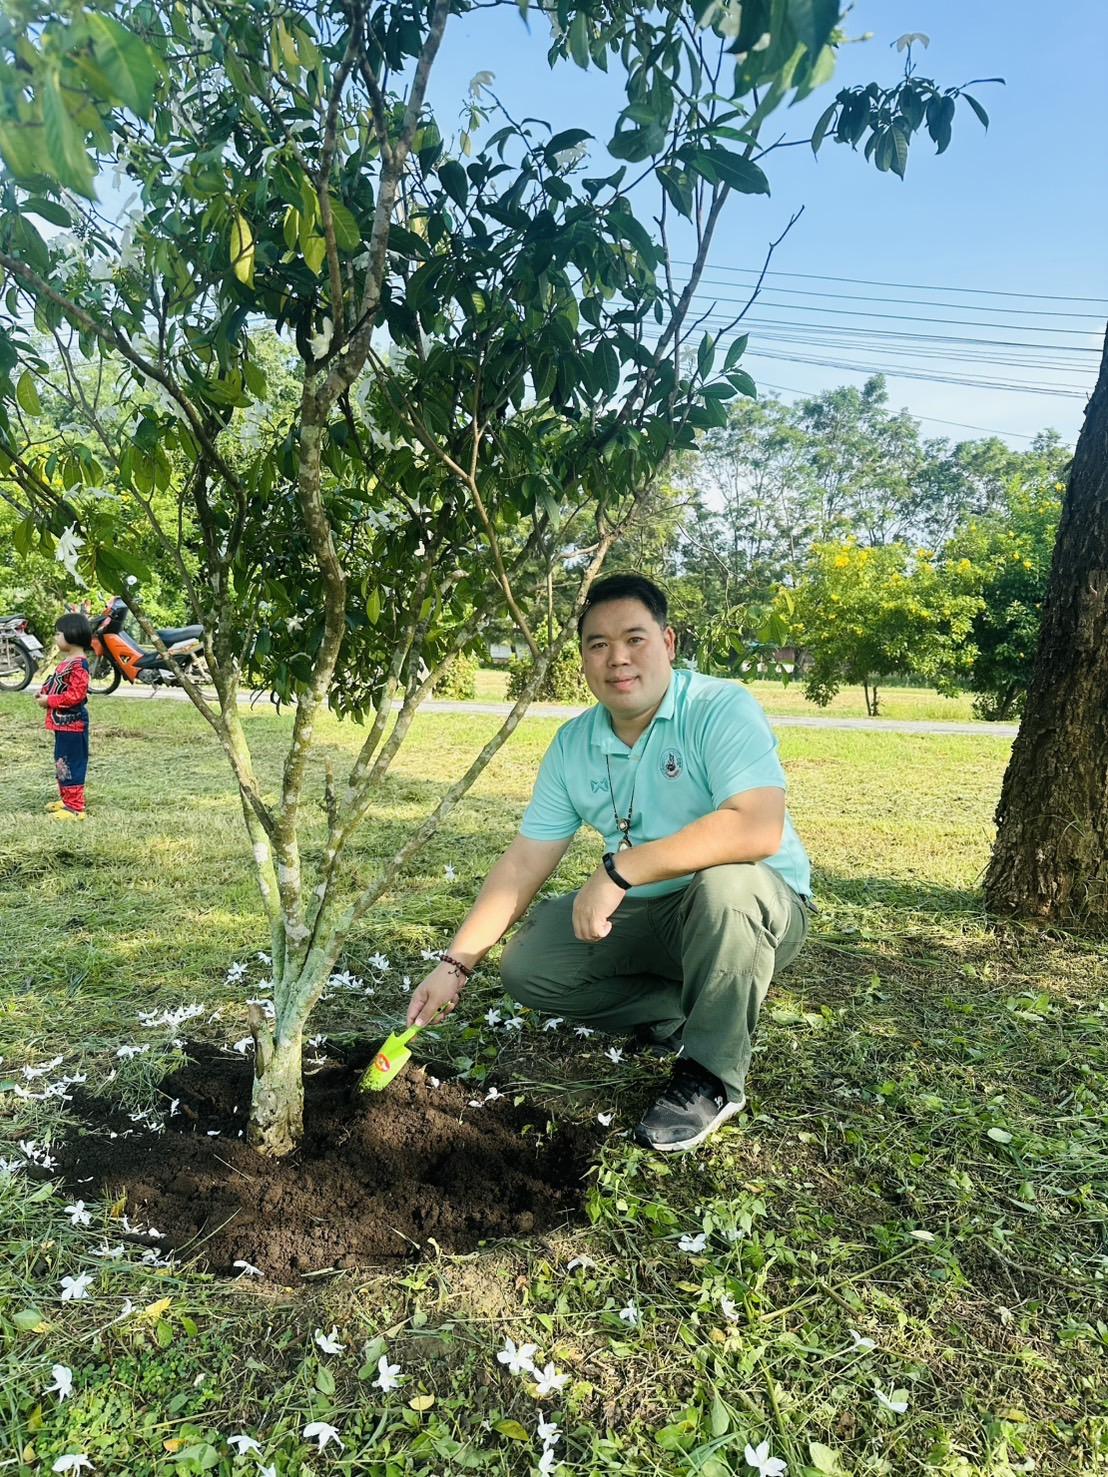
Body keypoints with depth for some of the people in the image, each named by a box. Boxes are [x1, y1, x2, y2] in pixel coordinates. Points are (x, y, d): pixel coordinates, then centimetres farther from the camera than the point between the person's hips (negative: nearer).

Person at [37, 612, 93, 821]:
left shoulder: (79, 664, -19)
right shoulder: (66, 661, 13)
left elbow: (76, 695, -24)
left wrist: (50, 700, -17)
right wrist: (45, 694, 5)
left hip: (72, 724, -11)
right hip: (62, 722, 11)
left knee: (71, 764, -7)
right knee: (61, 762, 20)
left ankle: (75, 808, -2)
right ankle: (66, 799, 32)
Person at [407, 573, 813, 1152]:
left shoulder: (721, 708, -20)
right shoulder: (573, 744, -2)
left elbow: (758, 828, -36)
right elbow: (525, 860, -1)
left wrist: (620, 870, -36)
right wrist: (455, 964, -8)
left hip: (761, 907, -5)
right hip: (644, 916, 5)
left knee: (726, 885, -39)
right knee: (525, 965, -8)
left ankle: (712, 1078, -15)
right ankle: (677, 1008, 9)